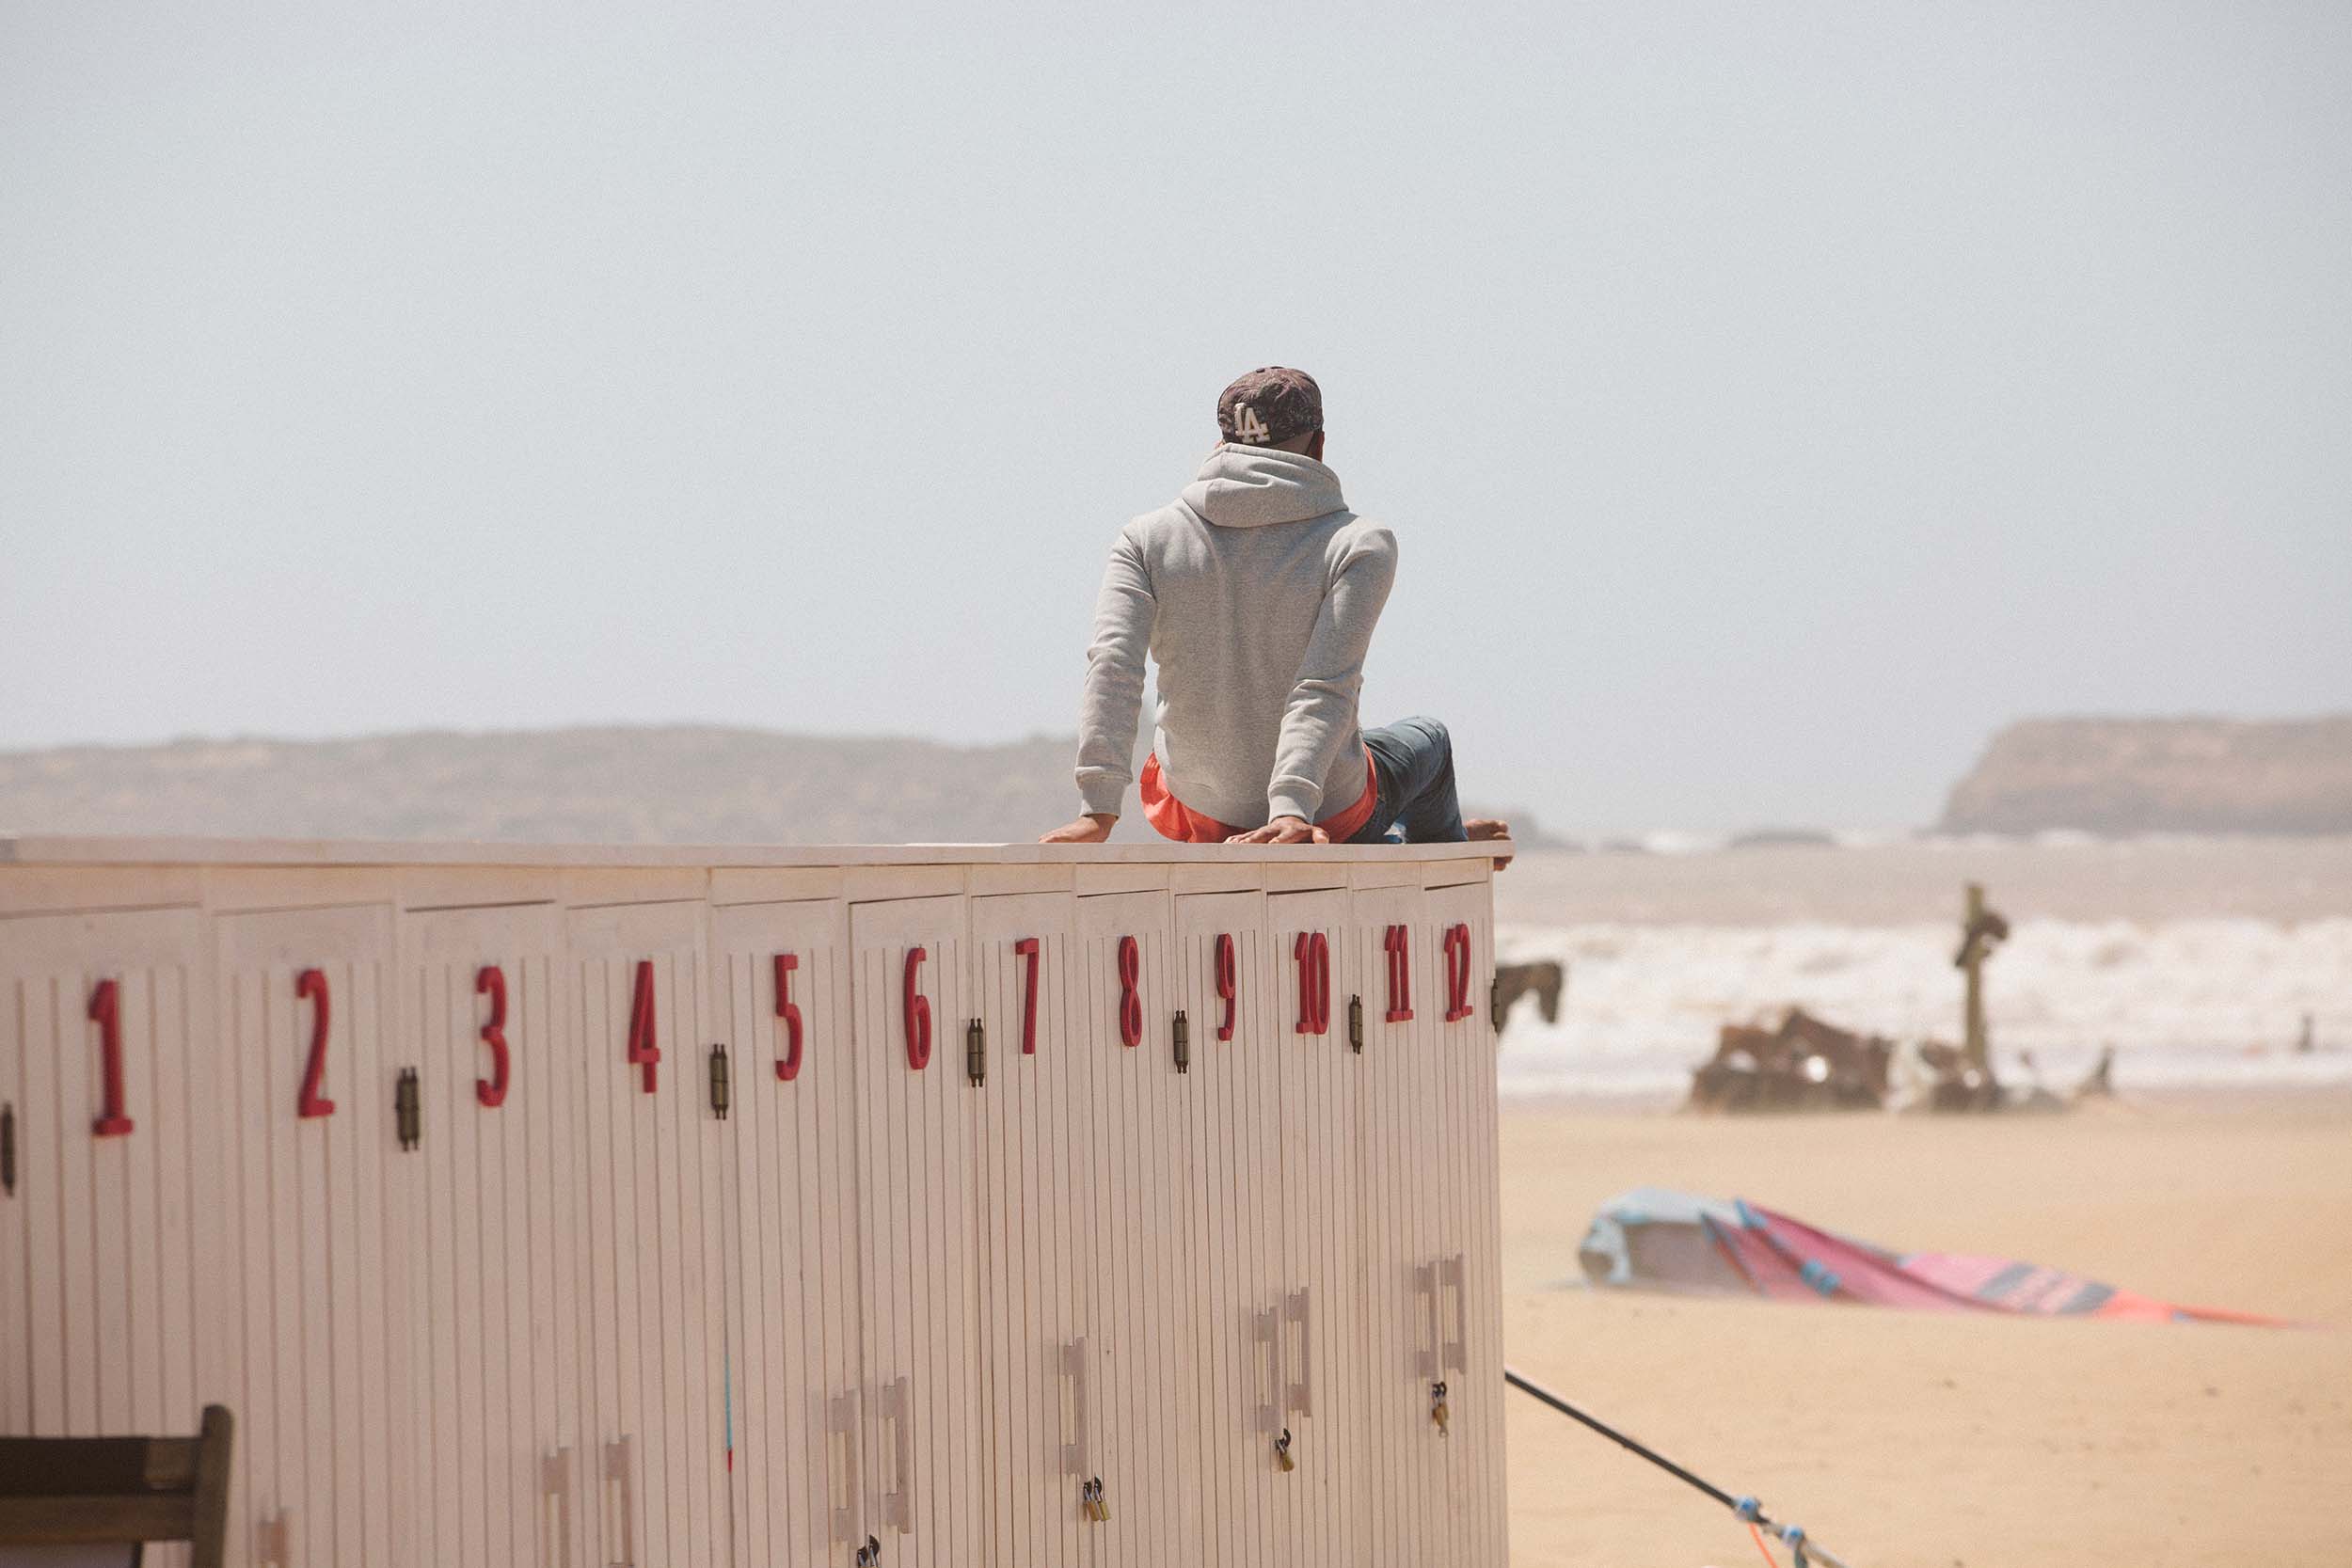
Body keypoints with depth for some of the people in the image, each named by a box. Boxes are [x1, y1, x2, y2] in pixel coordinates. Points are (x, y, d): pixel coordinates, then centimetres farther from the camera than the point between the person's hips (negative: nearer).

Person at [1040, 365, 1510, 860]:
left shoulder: (1146, 540, -7)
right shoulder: (1361, 545, -15)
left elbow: (1113, 668, -20)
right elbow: (1327, 688, -27)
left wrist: (1099, 810, -27)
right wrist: (1292, 808, -33)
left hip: (1196, 816, 3)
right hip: (1329, 820, -3)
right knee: (1428, 740, 33)